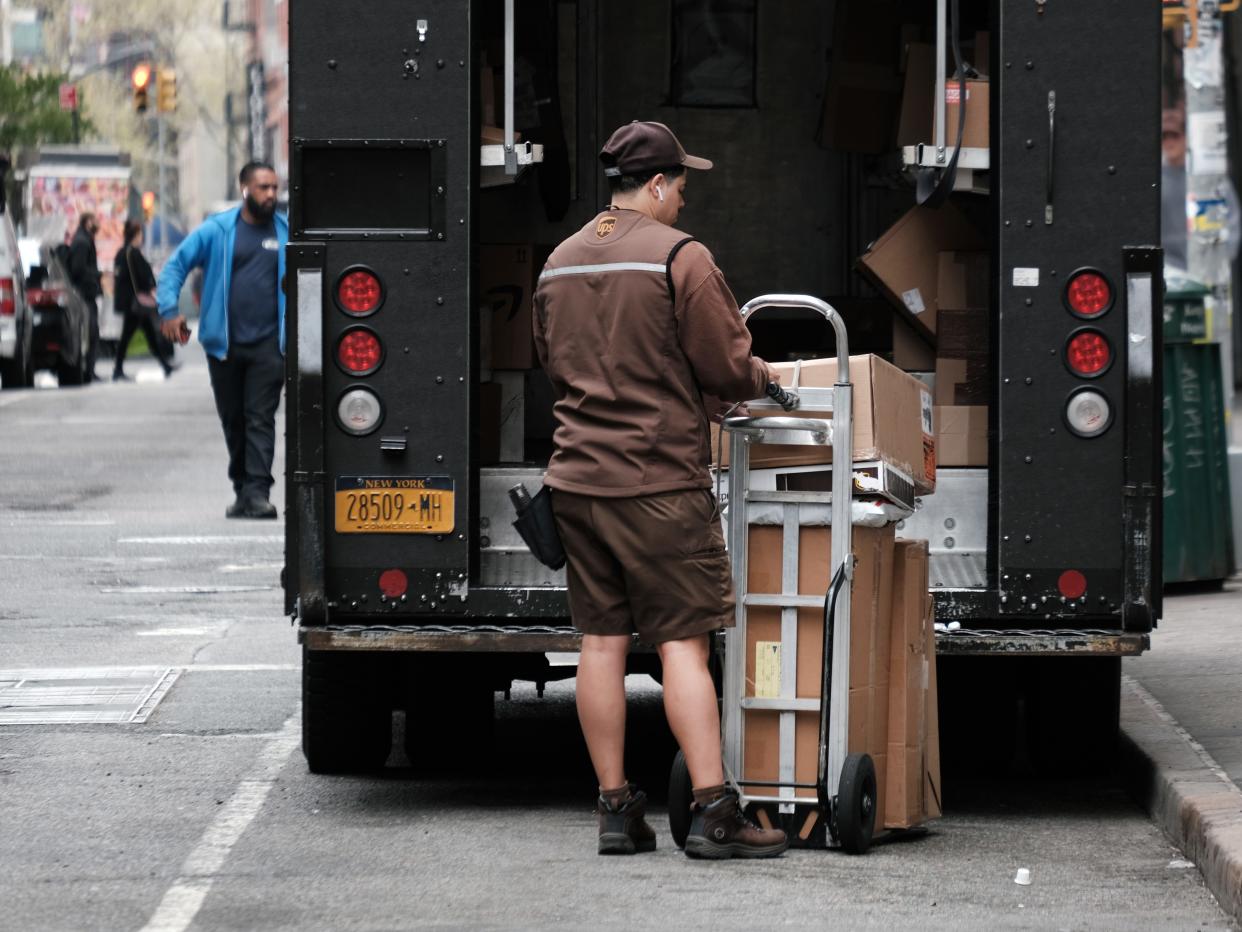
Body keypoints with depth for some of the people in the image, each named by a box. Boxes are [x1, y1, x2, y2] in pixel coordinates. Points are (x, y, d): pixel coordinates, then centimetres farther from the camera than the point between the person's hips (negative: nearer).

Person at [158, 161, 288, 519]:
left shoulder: (286, 232, 6)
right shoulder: (217, 230, 2)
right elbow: (176, 265, 2)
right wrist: (170, 310, -11)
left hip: (267, 344, -1)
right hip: (224, 344, 1)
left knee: (260, 419, -9)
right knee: (233, 420, 9)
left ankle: (257, 492, -15)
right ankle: (242, 490, 19)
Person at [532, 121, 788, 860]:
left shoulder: (560, 264, 12)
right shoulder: (678, 257, -10)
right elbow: (726, 368, -10)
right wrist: (762, 378, 10)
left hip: (578, 478, 6)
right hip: (660, 480, -6)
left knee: (601, 642, 7)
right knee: (684, 642, -5)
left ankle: (616, 809, 9)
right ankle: (713, 812, -8)